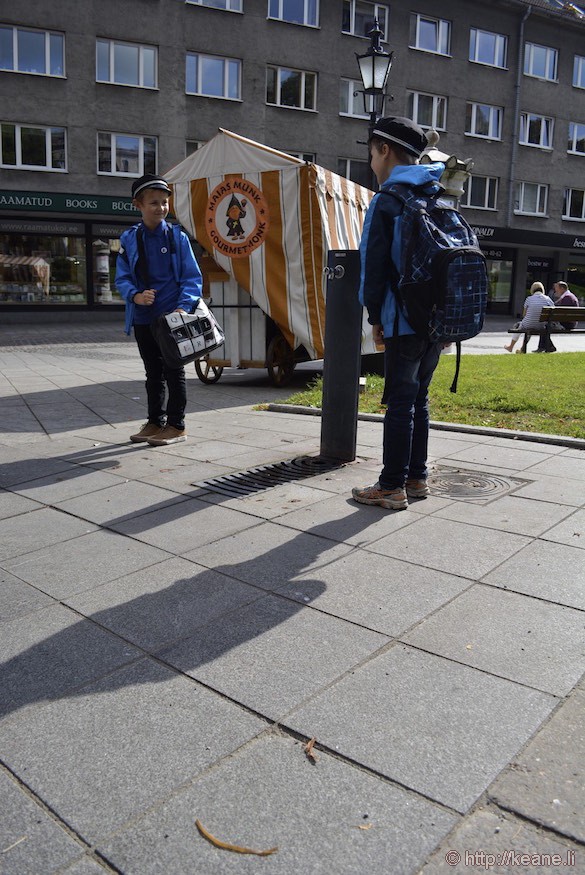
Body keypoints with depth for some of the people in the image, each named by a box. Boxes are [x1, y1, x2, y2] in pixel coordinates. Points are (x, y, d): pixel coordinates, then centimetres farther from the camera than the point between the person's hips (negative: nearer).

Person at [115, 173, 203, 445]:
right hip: (143, 318, 4)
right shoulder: (129, 239, 4)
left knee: (173, 372, 4)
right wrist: (135, 296, -18)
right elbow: (122, 277, 3)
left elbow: (192, 277, -5)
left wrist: (184, 306, -20)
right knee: (153, 373, 15)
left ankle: (176, 426, 13)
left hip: (172, 317, -3)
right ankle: (155, 421, 27)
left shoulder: (177, 237, -3)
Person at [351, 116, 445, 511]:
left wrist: (375, 316, -1)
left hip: (404, 321, -7)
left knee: (400, 402, -2)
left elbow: (375, 263, -11)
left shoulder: (388, 200, -7)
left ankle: (392, 487, 4)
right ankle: (417, 478, 21)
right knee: (418, 398, 14)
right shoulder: (440, 196, 15)